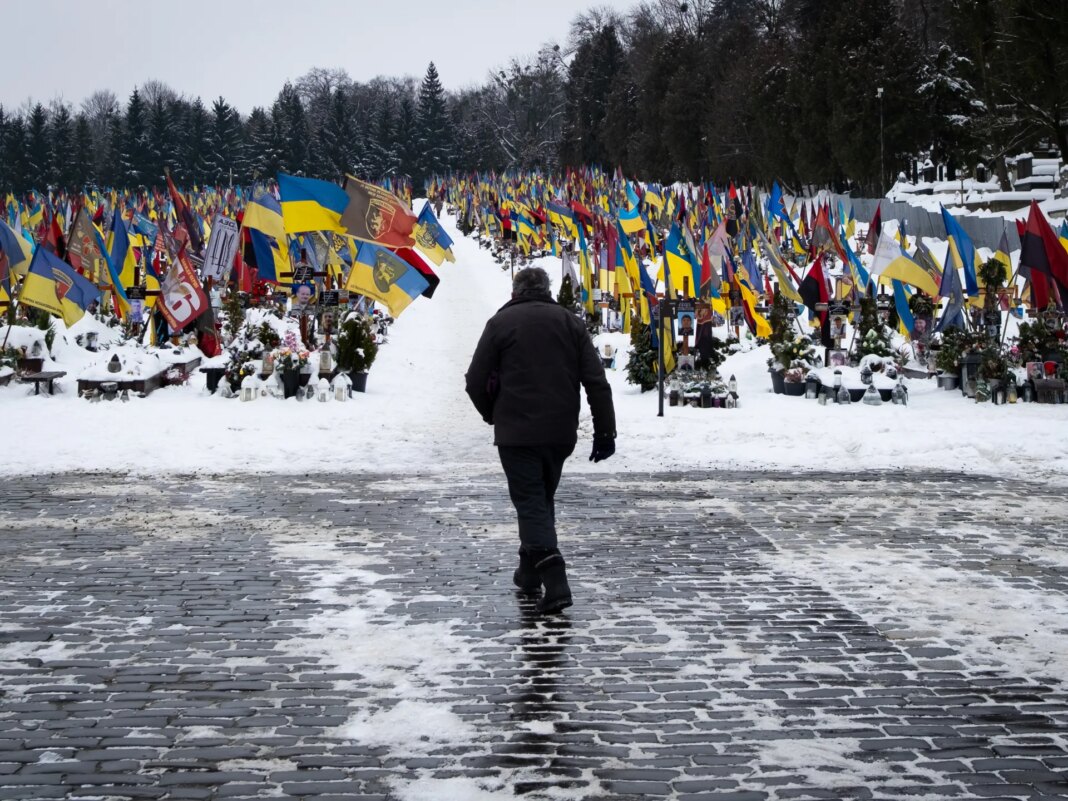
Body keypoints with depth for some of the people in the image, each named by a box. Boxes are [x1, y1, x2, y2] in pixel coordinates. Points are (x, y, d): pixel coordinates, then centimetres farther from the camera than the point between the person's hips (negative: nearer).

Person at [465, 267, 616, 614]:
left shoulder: (501, 322, -1)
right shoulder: (569, 322, 8)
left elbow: (476, 381, -2)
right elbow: (596, 382, 2)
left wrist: (493, 415, 17)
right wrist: (605, 431, 3)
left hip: (516, 433, -4)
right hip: (561, 432, 4)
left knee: (530, 502, -3)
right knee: (543, 498, 21)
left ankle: (554, 579, -18)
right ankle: (531, 569, 32)